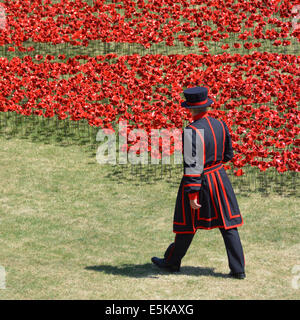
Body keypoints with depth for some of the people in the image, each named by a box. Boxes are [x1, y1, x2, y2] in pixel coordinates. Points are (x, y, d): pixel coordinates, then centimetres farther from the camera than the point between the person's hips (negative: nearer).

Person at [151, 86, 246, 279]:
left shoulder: (191, 131, -21)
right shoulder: (220, 124, -1)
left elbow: (193, 164, -22)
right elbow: (228, 155, 11)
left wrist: (192, 194, -20)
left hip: (199, 180, -5)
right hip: (220, 177, 5)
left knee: (188, 225, 11)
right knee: (228, 224, 8)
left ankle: (172, 262, 30)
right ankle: (238, 269, 7)